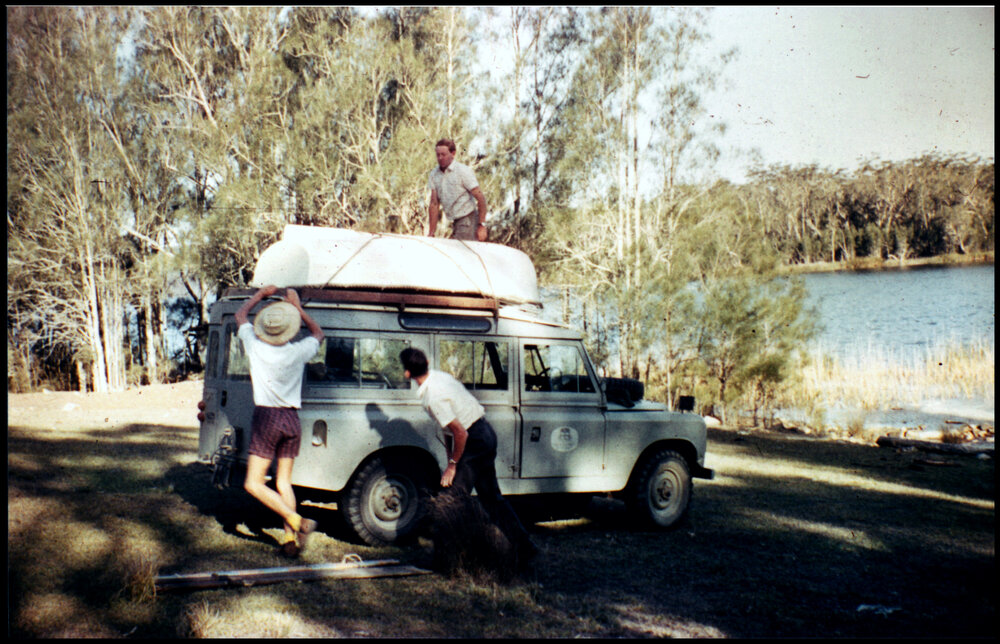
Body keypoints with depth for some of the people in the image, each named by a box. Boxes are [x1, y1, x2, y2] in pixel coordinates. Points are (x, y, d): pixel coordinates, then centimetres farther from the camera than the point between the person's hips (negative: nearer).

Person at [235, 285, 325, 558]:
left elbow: (241, 315, 14)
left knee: (254, 483, 0)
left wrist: (260, 294, 26)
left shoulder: (255, 347, -7)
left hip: (267, 418, -3)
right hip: (292, 420, 4)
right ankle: (290, 539, 7)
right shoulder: (298, 352, -4)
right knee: (283, 482, 12)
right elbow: (318, 333, 21)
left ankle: (297, 522, -13)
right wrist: (297, 307, 23)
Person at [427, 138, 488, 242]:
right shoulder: (434, 174, 8)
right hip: (455, 223, 6)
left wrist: (482, 225, -16)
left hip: (468, 221, -6)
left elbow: (480, 198, -11)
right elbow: (434, 204, 8)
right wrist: (431, 233, 2)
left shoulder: (463, 171, -8)